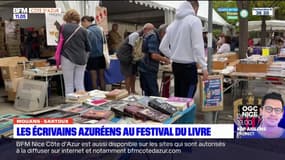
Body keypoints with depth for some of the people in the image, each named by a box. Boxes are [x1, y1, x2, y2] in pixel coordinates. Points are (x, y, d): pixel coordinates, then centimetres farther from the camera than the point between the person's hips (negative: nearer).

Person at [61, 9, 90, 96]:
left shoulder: (63, 28, -2)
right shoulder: (83, 30, 1)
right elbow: (88, 48, 9)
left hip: (67, 59, -2)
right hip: (81, 60, 2)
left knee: (69, 85, 5)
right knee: (80, 84, 9)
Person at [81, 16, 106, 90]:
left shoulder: (88, 31, -13)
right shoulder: (99, 29, 7)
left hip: (93, 57, -6)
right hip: (101, 56, 6)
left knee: (94, 78, 2)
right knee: (101, 77, 11)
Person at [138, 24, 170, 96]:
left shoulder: (155, 36, 16)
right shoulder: (153, 37, -14)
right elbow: (153, 55, -23)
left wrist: (161, 59, 17)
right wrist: (165, 59, -7)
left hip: (145, 69, 10)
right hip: (149, 70, -10)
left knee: (148, 93, 14)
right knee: (154, 94, -6)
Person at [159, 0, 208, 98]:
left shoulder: (173, 23, 12)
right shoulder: (194, 20, -8)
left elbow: (162, 47, 13)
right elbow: (198, 46, -15)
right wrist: (204, 67, -12)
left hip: (176, 65, 7)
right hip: (189, 66, -7)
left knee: (178, 97, 16)